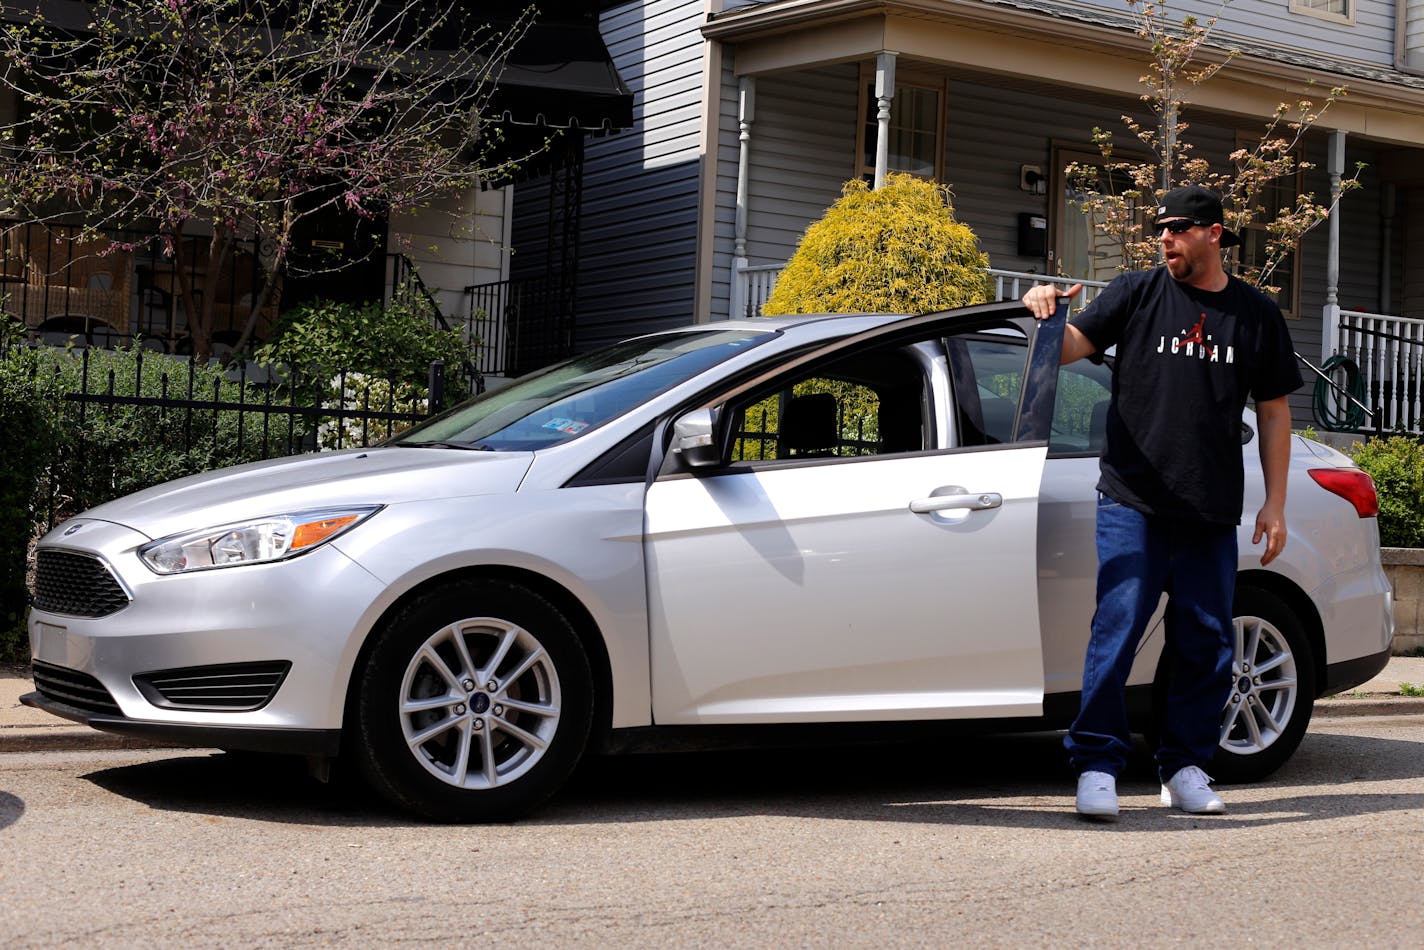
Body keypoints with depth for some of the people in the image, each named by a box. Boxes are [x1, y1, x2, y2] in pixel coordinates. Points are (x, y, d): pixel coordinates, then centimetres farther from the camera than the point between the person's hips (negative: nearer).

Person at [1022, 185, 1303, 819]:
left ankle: (1186, 767, 19)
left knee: (1206, 643, 6)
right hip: (1132, 503, -2)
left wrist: (1275, 503, 8)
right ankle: (1096, 765, -4)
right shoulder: (1136, 295, 6)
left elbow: (1274, 413, 14)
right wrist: (1047, 315, -24)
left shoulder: (1256, 315, 12)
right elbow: (1074, 348, -2)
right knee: (1117, 629, -10)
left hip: (1212, 514, 3)